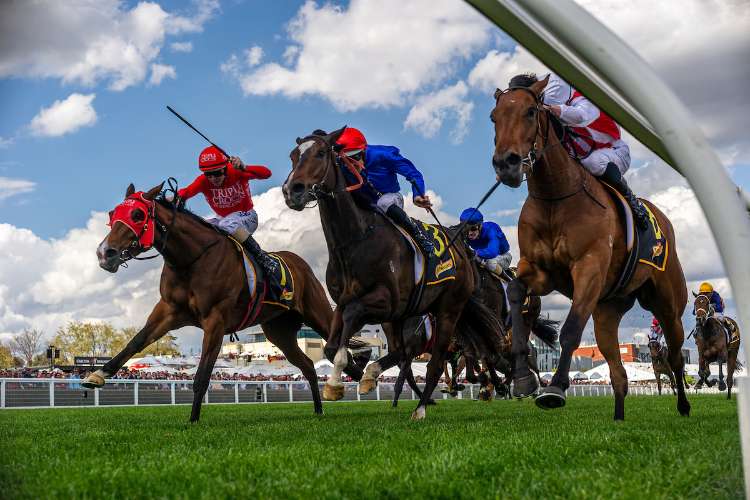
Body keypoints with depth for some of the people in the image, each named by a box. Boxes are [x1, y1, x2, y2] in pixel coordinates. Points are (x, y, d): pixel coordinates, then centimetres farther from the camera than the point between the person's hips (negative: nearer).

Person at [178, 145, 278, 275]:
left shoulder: (236, 173, -19)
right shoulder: (203, 181, -10)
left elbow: (266, 174, -32)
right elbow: (188, 191, -32)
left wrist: (244, 168, -48)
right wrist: (177, 197, -55)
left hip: (247, 216, -5)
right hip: (223, 219, 5)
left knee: (227, 224, -37)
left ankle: (263, 258, -35)